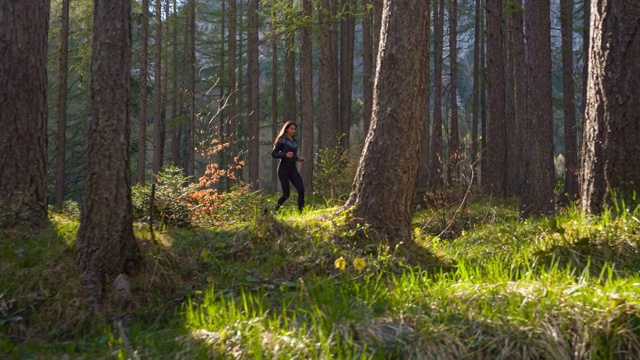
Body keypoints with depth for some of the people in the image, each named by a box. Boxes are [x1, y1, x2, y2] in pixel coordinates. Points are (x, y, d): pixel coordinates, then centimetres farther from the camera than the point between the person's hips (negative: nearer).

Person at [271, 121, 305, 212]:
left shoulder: (295, 142, 15)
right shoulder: (282, 140, -4)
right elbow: (273, 154, -7)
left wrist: (298, 159, 9)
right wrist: (285, 155, -22)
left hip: (293, 169, 6)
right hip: (283, 169, -6)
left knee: (301, 189, -15)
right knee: (286, 194, -5)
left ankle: (301, 211, -14)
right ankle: (275, 209, 22)